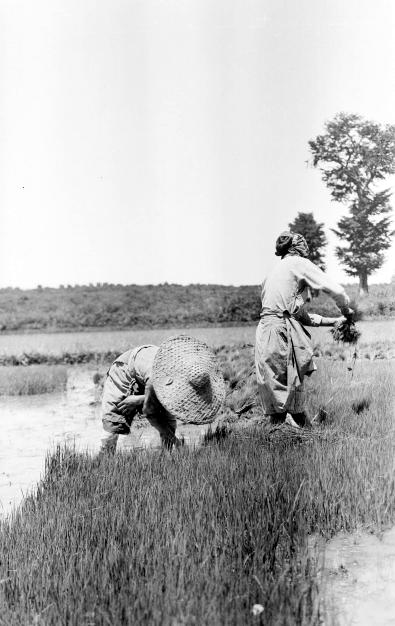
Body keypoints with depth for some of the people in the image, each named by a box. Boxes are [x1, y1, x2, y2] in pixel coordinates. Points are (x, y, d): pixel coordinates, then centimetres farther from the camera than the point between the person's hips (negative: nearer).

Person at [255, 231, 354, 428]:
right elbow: (336, 291, -4)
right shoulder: (299, 263, 3)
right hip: (282, 332, -8)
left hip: (266, 329, 8)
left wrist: (331, 321, 28)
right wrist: (346, 310, 16)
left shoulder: (275, 271, 27)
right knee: (292, 389, -4)